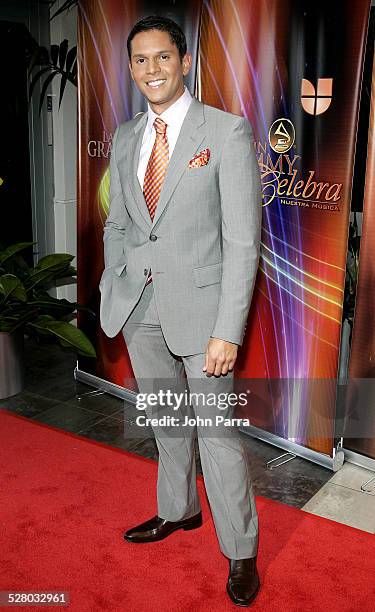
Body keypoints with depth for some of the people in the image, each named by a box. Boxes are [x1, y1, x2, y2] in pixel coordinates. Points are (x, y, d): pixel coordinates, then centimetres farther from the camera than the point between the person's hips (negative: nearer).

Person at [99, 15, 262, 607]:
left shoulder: (228, 131, -9)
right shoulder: (125, 138, 9)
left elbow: (243, 239, -13)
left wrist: (228, 331, -18)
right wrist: (113, 295, 5)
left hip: (198, 301, -5)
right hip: (138, 304, 5)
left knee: (217, 430, 1)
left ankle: (240, 552, 22)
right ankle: (178, 510, 42)